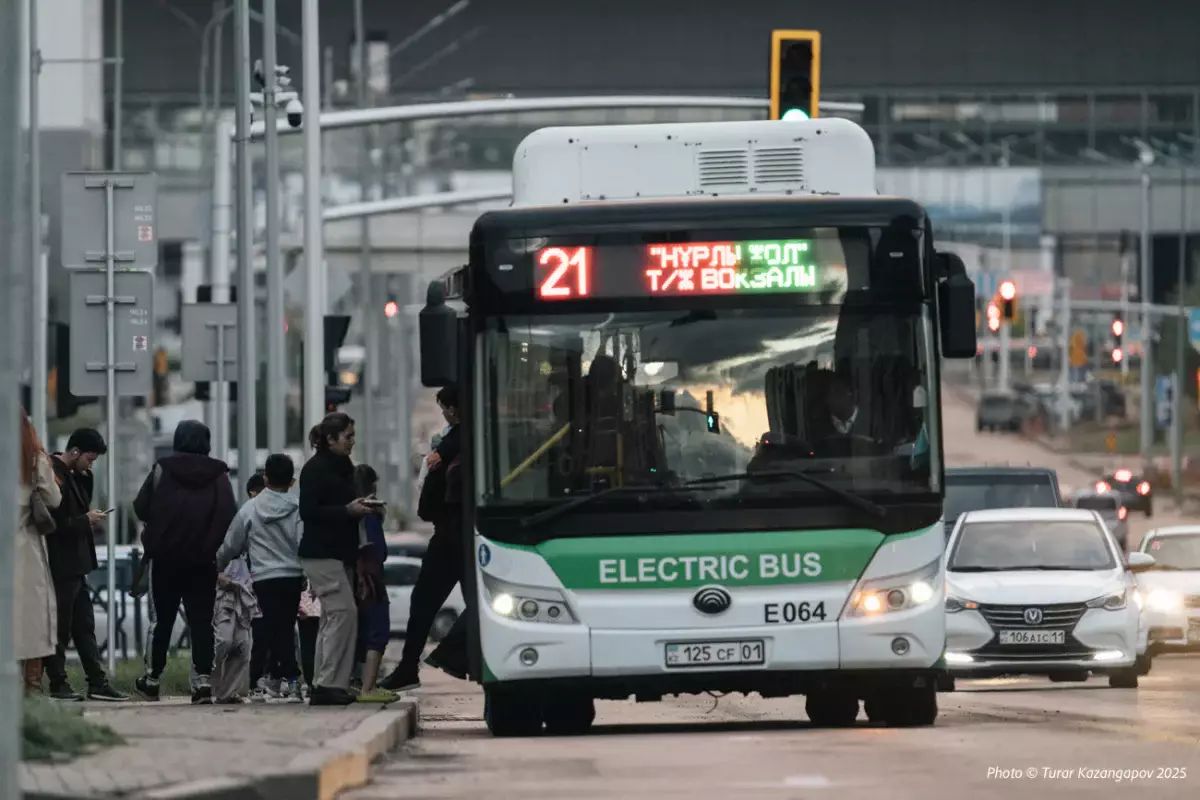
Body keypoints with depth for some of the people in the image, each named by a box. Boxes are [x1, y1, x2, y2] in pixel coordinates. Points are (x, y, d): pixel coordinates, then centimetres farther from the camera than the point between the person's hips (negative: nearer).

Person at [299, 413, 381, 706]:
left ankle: (322, 686, 12)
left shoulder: (343, 467, 17)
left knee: (332, 619, 9)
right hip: (321, 554, -10)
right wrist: (348, 510, -20)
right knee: (344, 612, -15)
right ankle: (330, 684, -15)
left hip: (340, 553, 10)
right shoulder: (315, 470, -11)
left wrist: (363, 507, 7)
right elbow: (309, 512, -17)